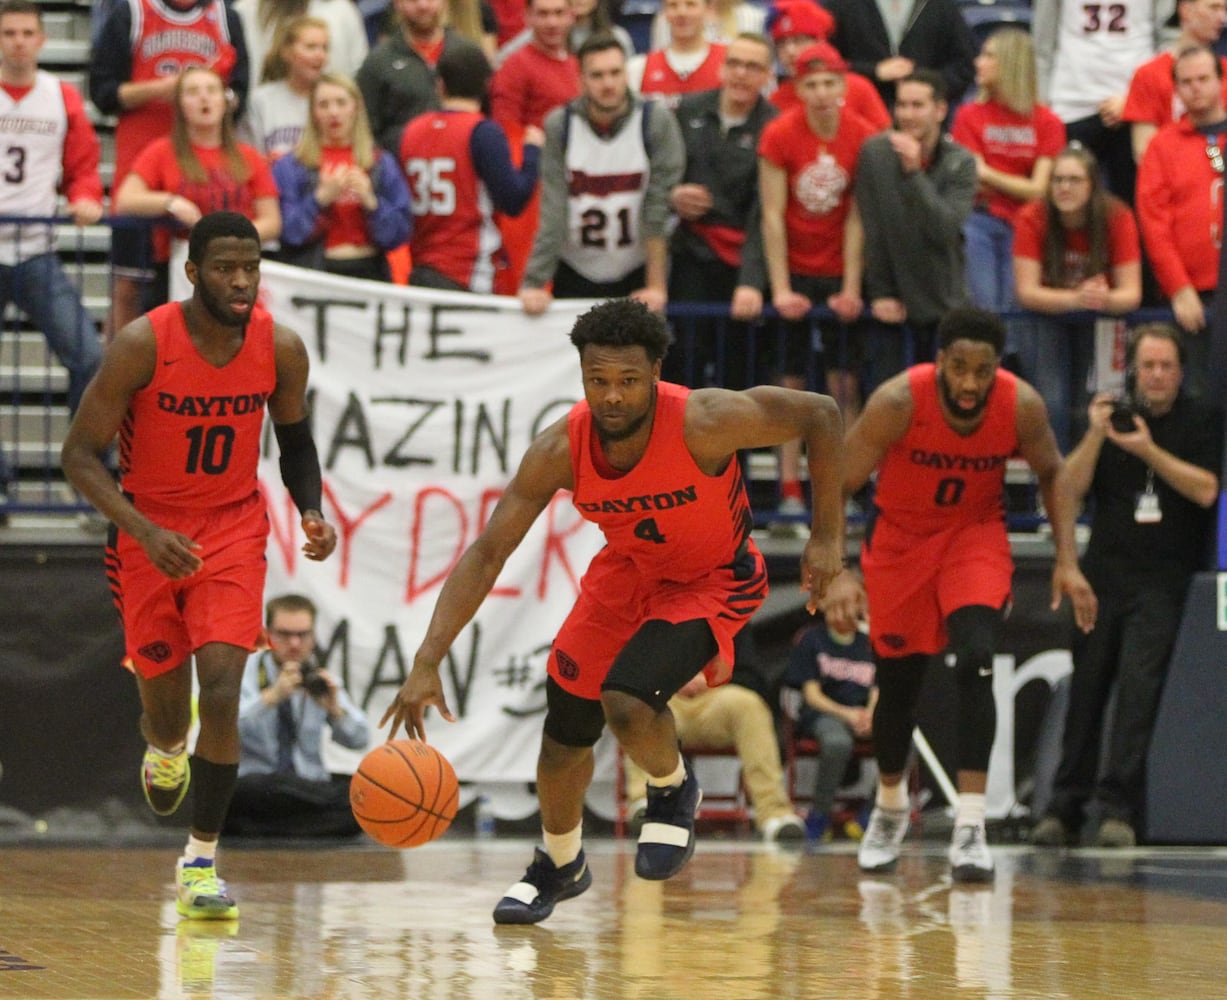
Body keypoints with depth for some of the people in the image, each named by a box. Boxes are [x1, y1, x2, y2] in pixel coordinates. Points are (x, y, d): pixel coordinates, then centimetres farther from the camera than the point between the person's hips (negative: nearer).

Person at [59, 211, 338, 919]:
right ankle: (166, 752, 51)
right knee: (164, 700, 10)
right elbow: (81, 453, -16)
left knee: (222, 690, -18)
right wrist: (144, 532, -29)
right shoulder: (143, 345, -20)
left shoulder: (281, 348, -11)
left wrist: (312, 511, -10)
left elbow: (295, 437, 9)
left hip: (234, 530, 1)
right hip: (150, 530, -1)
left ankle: (201, 863, -9)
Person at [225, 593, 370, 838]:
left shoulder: (318, 678, 11)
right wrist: (271, 697, -30)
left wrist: (335, 709, -17)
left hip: (309, 786, 4)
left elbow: (359, 740, 3)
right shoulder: (244, 673, -1)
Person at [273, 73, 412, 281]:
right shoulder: (290, 167, 5)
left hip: (369, 272, 2)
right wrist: (321, 198, -15)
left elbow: (401, 232, 4)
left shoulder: (383, 164, 11)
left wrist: (371, 201, -11)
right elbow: (287, 232, -6)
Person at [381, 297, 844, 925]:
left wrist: (827, 536, -21)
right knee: (565, 729, 9)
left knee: (626, 703, -27)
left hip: (715, 580, -4)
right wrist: (426, 664, -29)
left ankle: (673, 791, 8)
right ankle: (559, 866, 38)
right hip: (627, 571, 4)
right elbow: (486, 554, -21)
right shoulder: (561, 450, -25)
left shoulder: (705, 422, -35)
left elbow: (819, 415, -21)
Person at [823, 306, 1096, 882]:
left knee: (975, 662, -23)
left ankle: (970, 827, -21)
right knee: (898, 682, 10)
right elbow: (837, 488, -22)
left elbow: (1051, 474, -1)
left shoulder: (1022, 407, -22)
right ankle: (890, 807, 39)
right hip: (901, 536, 0)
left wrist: (1067, 561, -10)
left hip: (976, 534, 0)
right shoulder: (897, 402, -29)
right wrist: (837, 573, -34)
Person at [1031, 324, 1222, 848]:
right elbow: (1070, 489, 2)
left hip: (1164, 582, -3)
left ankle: (1119, 807, -15)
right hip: (1104, 574, 3)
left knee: (1138, 687, -14)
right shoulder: (1111, 417, 10)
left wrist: (1149, 451, -17)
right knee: (1085, 690, 4)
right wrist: (1095, 436, -12)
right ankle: (1065, 809, 11)